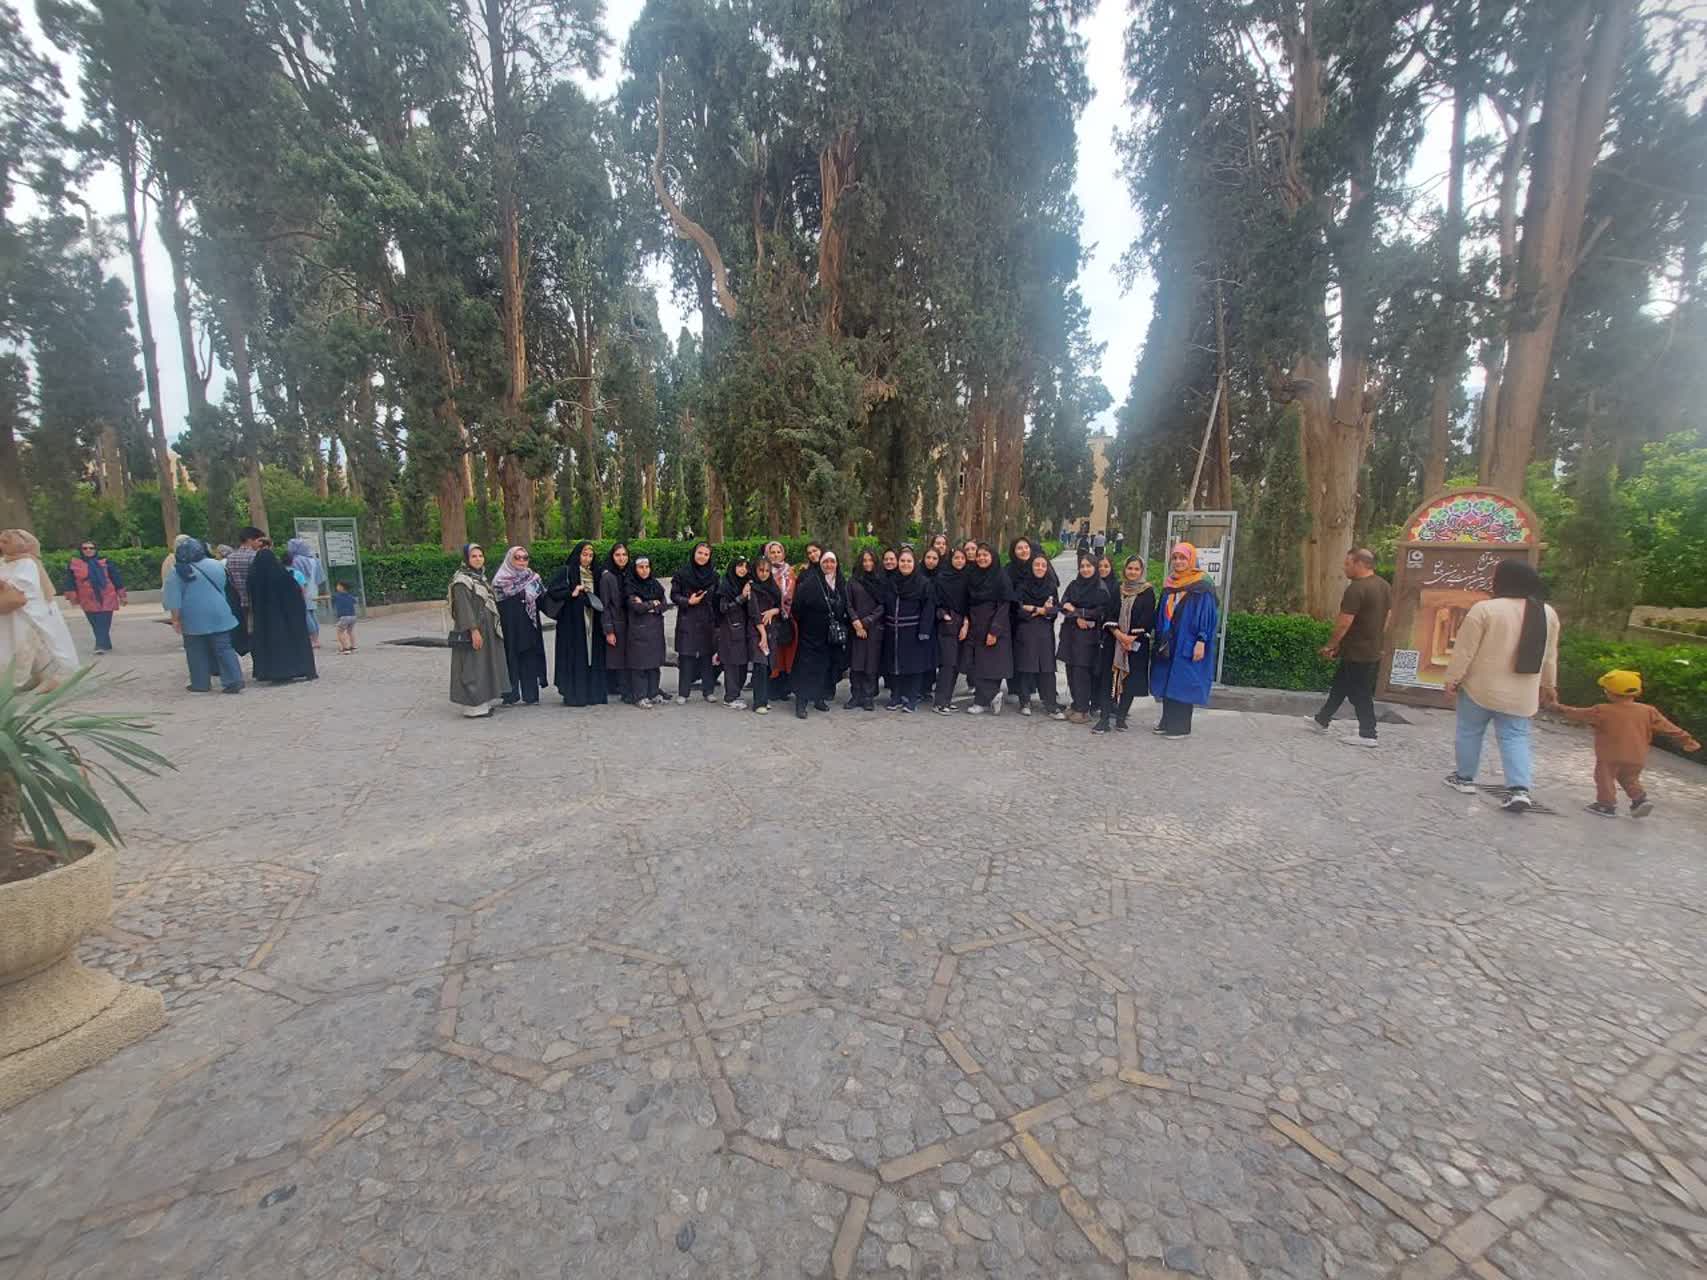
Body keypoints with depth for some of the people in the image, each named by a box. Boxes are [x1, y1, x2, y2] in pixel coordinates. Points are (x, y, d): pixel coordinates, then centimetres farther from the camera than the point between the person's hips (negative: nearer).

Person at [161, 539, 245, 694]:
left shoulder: (178, 571, -5)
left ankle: (201, 684, 11)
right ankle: (234, 680, -8)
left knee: (197, 651, 7)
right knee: (224, 648, 1)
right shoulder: (216, 565, 5)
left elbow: (174, 597, -8)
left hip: (193, 618, -2)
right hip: (219, 615, 2)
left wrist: (175, 619, -3)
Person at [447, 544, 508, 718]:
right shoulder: (461, 580, -12)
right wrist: (473, 630, -25)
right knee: (472, 666, -5)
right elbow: (463, 607, -19)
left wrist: (494, 628, 18)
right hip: (472, 632, -9)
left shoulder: (481, 577, 15)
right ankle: (473, 707, 0)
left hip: (487, 630, 9)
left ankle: (483, 702, 21)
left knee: (484, 665, 13)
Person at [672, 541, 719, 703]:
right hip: (687, 620, -2)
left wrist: (717, 621, 5)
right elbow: (674, 595, 1)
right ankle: (683, 693, 6)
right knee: (686, 656, -2)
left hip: (708, 621, 3)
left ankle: (708, 691, 13)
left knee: (707, 655, 4)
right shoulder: (682, 573, -1)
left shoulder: (713, 575, 9)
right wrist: (688, 601, -15)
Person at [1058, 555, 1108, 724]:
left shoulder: (1101, 588, -2)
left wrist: (1075, 610, -8)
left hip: (1089, 635, -5)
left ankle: (1083, 710, -3)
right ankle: (1077, 705, 14)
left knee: (1082, 670, -8)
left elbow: (1101, 611, -10)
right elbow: (1063, 605, 3)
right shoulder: (1073, 585, 12)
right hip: (1071, 633, 5)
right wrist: (1077, 617, -14)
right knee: (1071, 669, 4)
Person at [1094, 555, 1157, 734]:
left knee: (1130, 679, 1)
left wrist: (1131, 638, -14)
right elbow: (1109, 615, 3)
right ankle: (1103, 719, -3)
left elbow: (1147, 619, -6)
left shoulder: (1148, 592, 1)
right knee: (1108, 678, -3)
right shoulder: (1118, 590, 9)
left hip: (1136, 643, -2)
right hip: (1113, 641, 2)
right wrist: (1118, 634, -12)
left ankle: (1121, 718, 12)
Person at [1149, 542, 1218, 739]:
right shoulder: (1169, 585, 12)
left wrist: (1201, 642, -17)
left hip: (1187, 645, -6)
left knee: (1182, 684, -3)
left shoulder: (1202, 587, -7)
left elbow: (1206, 615, -11)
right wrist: (1159, 639, 14)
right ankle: (1167, 722, 17)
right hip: (1168, 644, 6)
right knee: (1167, 683, 9)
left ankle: (1182, 727, 4)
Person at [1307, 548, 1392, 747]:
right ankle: (1322, 720, 30)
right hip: (1373, 651, 9)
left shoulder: (1356, 588, -22)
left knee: (1360, 695, 1)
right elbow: (1386, 618, 15)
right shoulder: (1385, 586, 8)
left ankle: (1367, 735, 8)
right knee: (1339, 686, 19)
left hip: (1357, 653, -9)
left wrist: (1330, 645, -9)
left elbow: (1344, 623, -21)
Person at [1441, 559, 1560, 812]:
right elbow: (1549, 655, 14)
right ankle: (1520, 789, -5)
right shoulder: (1548, 614, 4)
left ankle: (1464, 778, 21)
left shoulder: (1484, 609, -15)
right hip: (1521, 692, 4)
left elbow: (1464, 650, -14)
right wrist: (1548, 684, 24)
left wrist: (1452, 678, -7)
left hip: (1481, 686, -4)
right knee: (1515, 738, 7)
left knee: (1470, 732, 11)